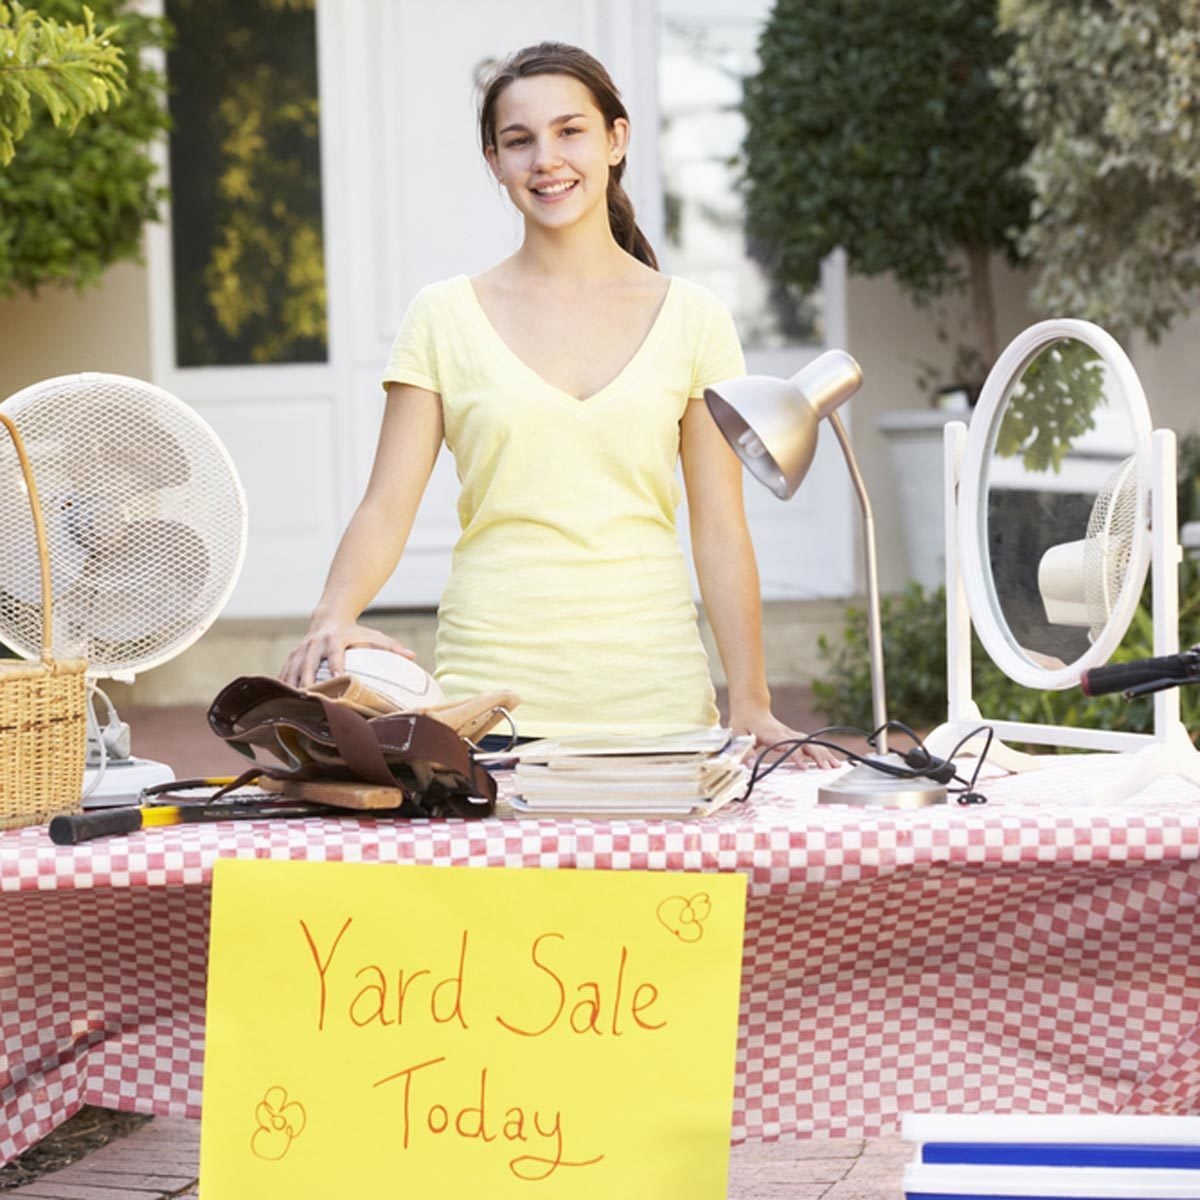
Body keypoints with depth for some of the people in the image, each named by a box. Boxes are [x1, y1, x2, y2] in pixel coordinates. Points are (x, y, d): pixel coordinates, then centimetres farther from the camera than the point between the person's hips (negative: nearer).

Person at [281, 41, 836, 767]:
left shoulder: (691, 320, 6)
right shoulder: (446, 318, 5)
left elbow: (721, 532, 5)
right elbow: (386, 509, 1)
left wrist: (752, 705, -4)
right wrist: (336, 615, -19)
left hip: (653, 697, 1)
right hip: (493, 692, 0)